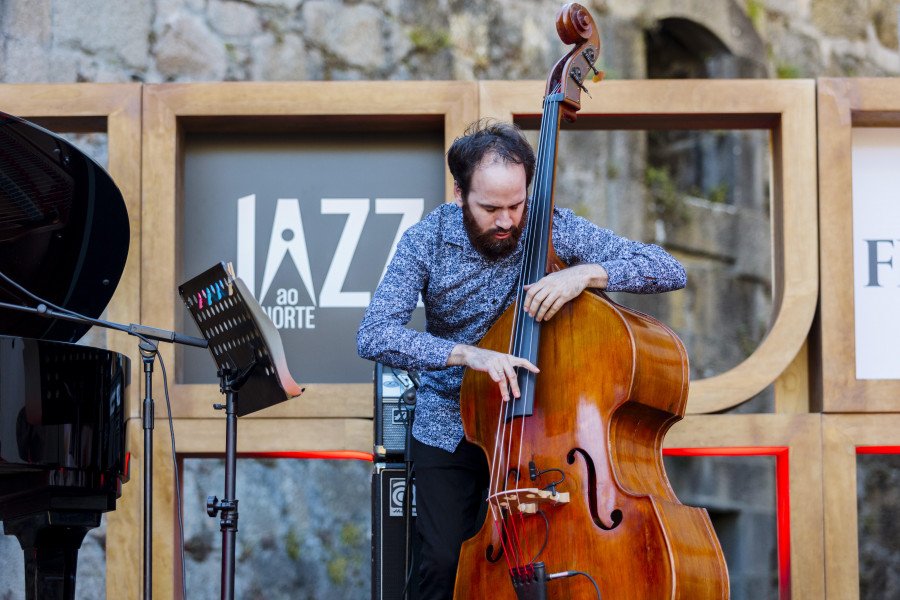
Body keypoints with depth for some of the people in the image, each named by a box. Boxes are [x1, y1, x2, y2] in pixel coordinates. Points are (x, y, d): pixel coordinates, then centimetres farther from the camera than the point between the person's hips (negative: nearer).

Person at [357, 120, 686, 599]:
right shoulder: (427, 241, -11)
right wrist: (466, 354, -35)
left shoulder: (553, 229, -10)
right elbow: (373, 336, -22)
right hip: (449, 428, 0)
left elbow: (669, 271, -12)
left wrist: (586, 273, -29)